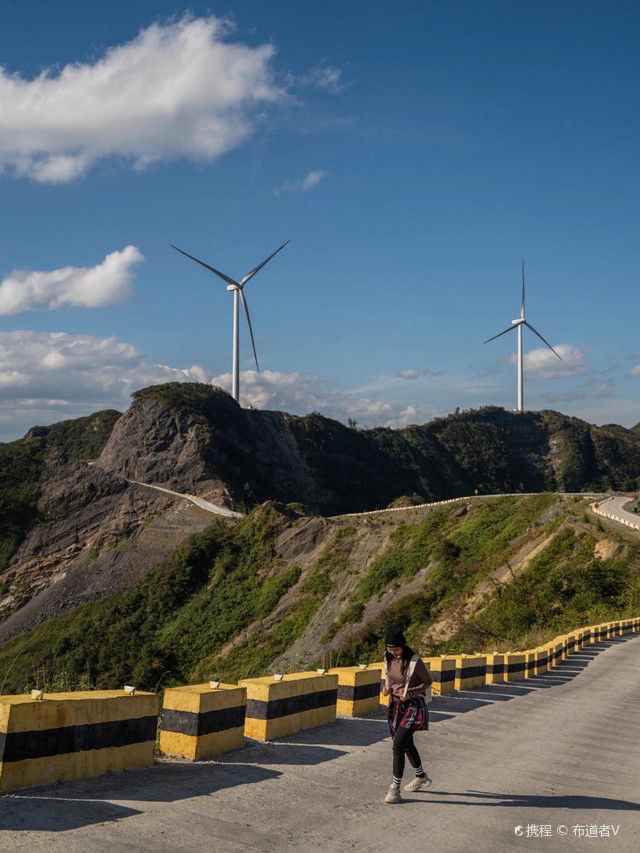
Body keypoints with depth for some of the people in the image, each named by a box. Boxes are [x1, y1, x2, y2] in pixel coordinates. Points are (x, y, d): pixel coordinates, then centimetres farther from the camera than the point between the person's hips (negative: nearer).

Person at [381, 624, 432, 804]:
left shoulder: (414, 661, -22)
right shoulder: (388, 658, -4)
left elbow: (428, 681, -10)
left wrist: (410, 693, -24)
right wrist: (387, 687, -5)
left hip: (413, 705, -7)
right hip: (396, 705, 7)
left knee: (398, 744, -17)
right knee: (407, 744, 21)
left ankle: (395, 788, -8)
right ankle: (421, 778, 44)